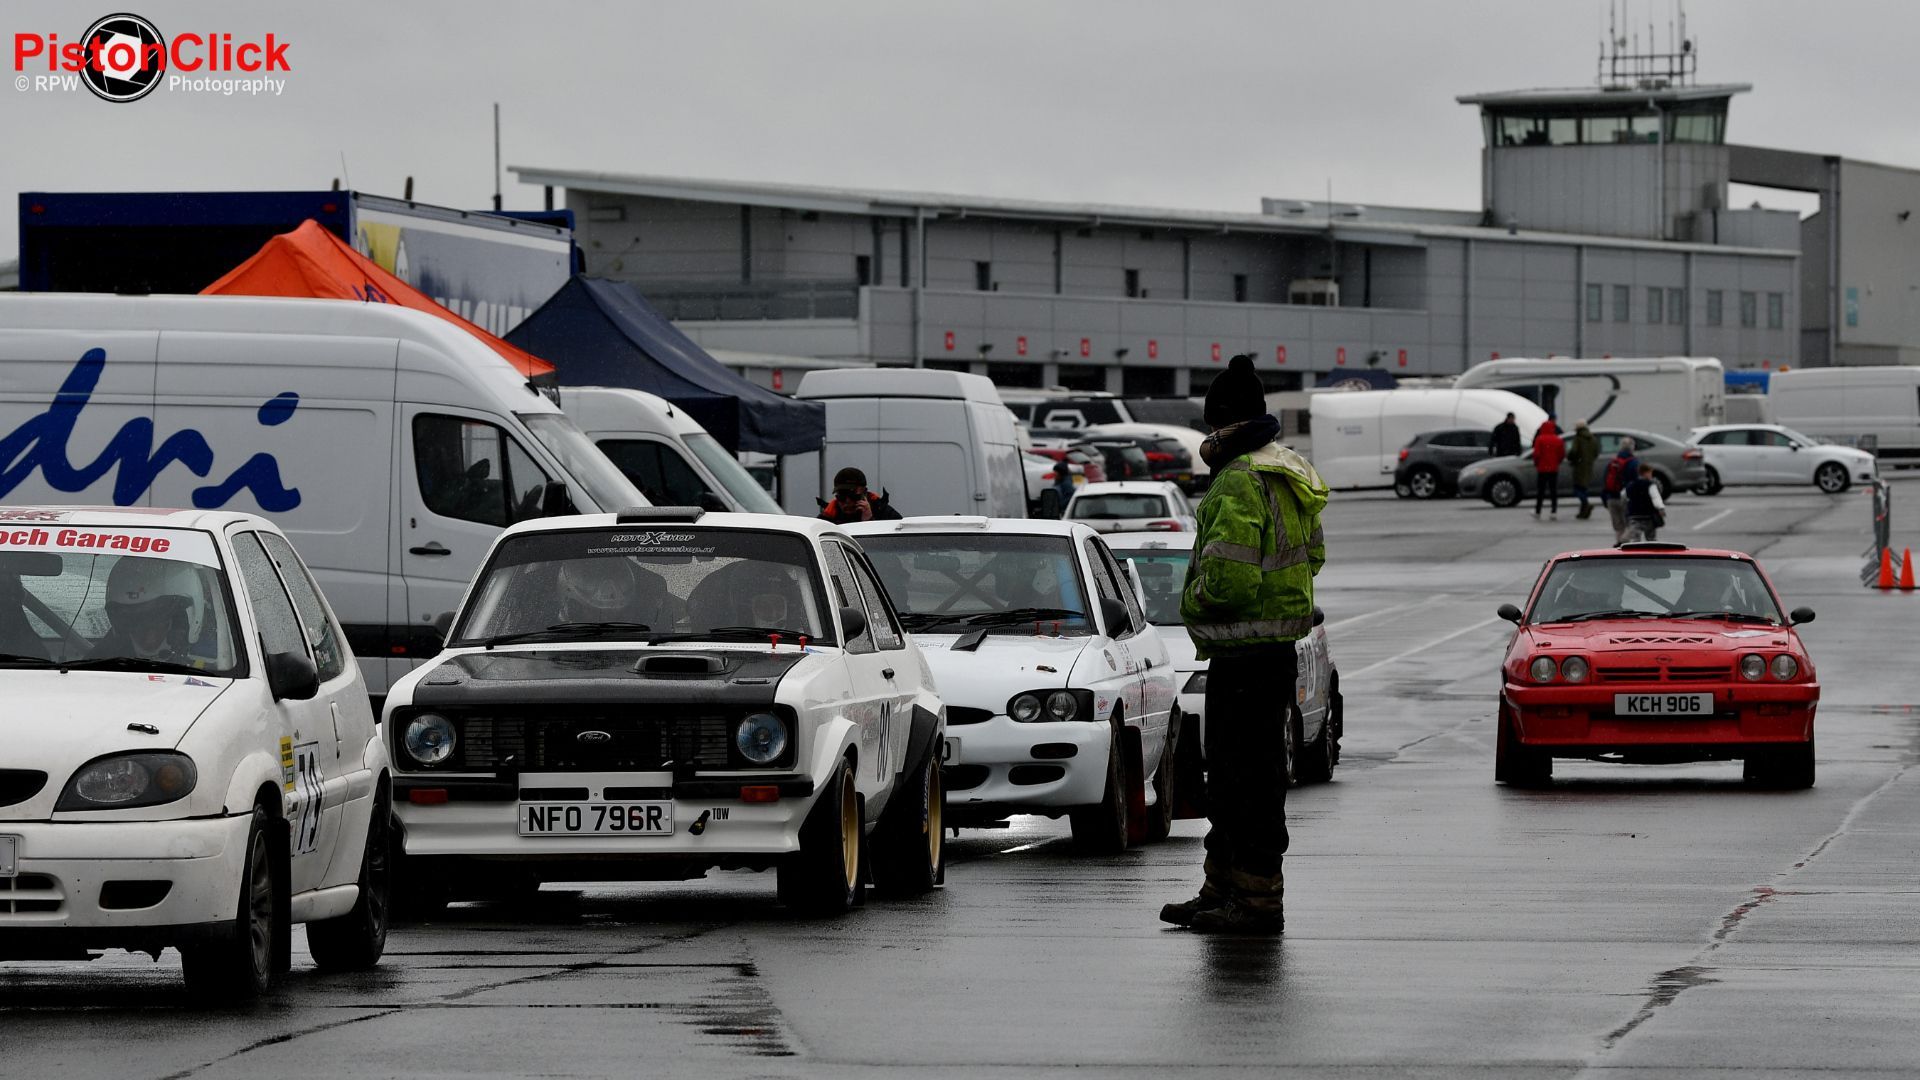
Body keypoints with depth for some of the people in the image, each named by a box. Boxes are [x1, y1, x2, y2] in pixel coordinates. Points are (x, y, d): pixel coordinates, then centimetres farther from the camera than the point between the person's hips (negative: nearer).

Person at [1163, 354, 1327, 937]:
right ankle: (1224, 888, 26)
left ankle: (1258, 899, -2)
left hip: (1245, 651, -10)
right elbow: (1314, 554, 24)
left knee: (1250, 776, -5)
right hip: (1279, 643, 10)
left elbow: (1228, 579, -26)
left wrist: (1192, 601, -7)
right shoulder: (1291, 473, 13)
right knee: (1229, 774, 18)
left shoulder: (1241, 484, -20)